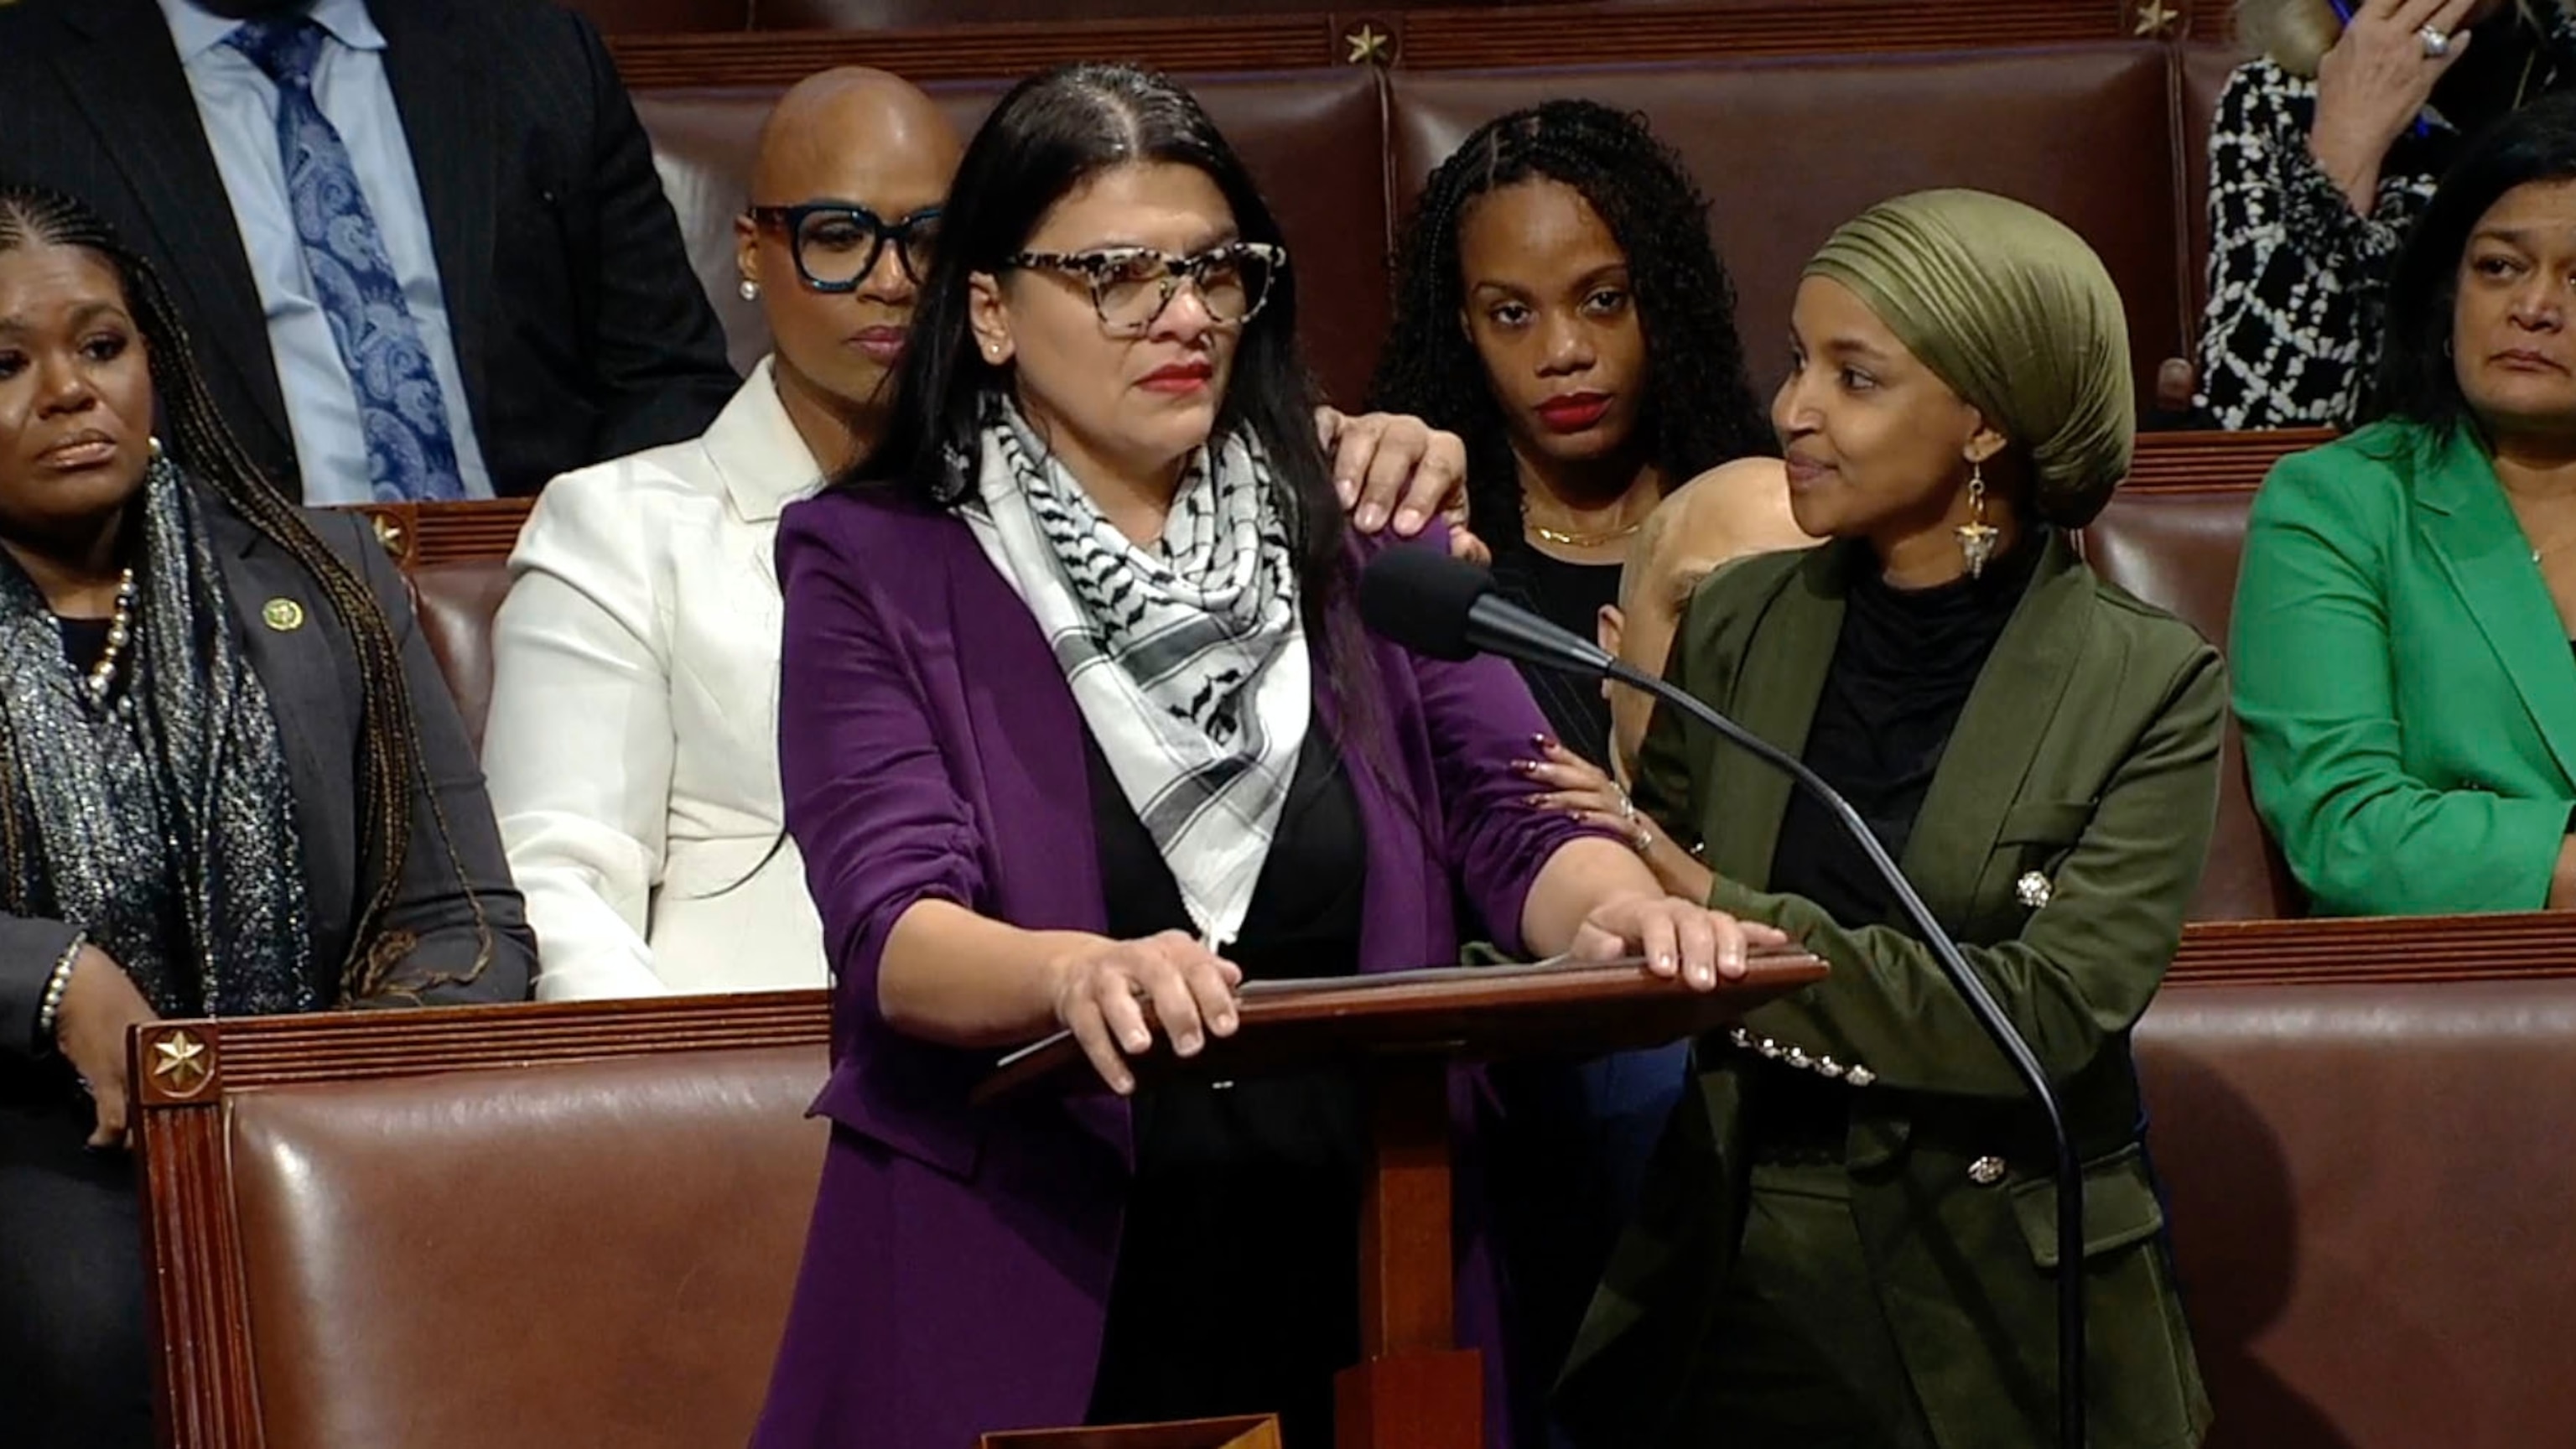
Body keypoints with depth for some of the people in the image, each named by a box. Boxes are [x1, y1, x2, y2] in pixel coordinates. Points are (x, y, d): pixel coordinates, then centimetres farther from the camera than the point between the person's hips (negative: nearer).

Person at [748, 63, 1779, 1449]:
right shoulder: (877, 571, 2)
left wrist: (1617, 908, -20)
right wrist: (1079, 972, -32)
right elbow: (892, 932, -11)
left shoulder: (1358, 544, 12)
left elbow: (1516, 822, 4)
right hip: (1022, 1314, -3)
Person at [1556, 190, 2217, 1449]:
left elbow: (2048, 1014, -18)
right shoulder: (1739, 626, 5)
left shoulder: (2149, 687, -6)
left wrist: (1712, 916, -21)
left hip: (1996, 1322, -3)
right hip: (1736, 1288, 3)